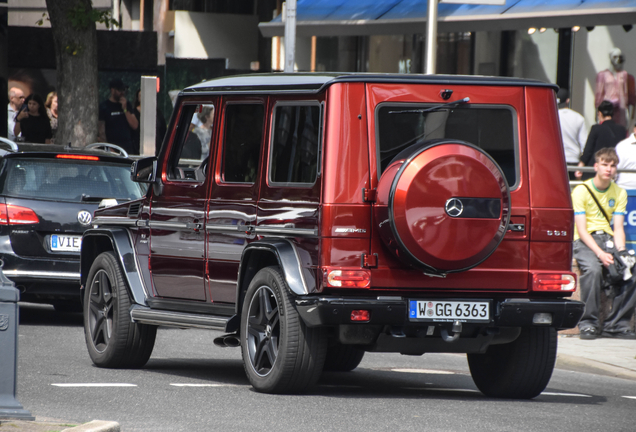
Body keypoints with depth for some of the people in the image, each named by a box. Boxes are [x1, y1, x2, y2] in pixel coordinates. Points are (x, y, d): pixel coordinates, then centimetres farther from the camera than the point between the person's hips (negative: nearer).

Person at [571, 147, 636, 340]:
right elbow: (582, 230, -12)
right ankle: (588, 323, -24)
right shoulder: (581, 191, -5)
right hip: (585, 241, -4)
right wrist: (600, 253, -26)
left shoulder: (619, 193, 9)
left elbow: (618, 228, 4)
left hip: (608, 238, 4)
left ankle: (617, 324, -12)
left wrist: (620, 252, -17)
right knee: (593, 269, -36)